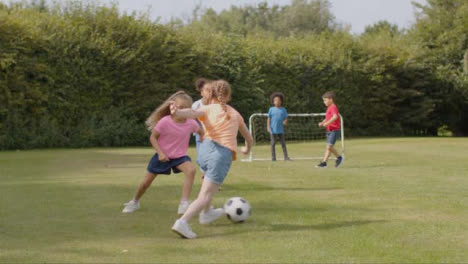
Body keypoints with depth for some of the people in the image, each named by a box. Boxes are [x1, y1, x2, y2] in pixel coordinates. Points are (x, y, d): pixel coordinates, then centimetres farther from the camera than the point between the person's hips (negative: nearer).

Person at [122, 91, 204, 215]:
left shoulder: (191, 123, -16)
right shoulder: (165, 122, -25)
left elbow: (201, 132, 7)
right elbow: (153, 137, -14)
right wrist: (160, 153, -22)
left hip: (179, 156, 1)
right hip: (163, 156, -1)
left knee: (191, 170, -30)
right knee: (147, 180, 10)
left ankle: (184, 204, -27)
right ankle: (134, 202, 40)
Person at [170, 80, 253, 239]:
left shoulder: (208, 109, 11)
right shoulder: (235, 114, 17)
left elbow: (193, 113, -14)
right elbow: (249, 138, 27)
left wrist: (177, 112, -34)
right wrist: (247, 149, 50)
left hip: (207, 148, 3)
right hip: (223, 154, -3)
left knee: (211, 183, 35)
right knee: (205, 196, -6)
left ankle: (206, 213, 51)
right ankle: (183, 222, -27)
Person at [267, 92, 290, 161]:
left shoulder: (283, 110, 5)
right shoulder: (271, 109, 4)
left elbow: (286, 118, 7)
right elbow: (269, 119, 5)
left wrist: (285, 122, -15)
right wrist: (268, 127, -3)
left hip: (280, 130, 1)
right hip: (273, 130, -1)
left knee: (283, 144, 1)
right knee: (273, 143, 2)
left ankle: (286, 157, 4)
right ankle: (273, 157, 9)